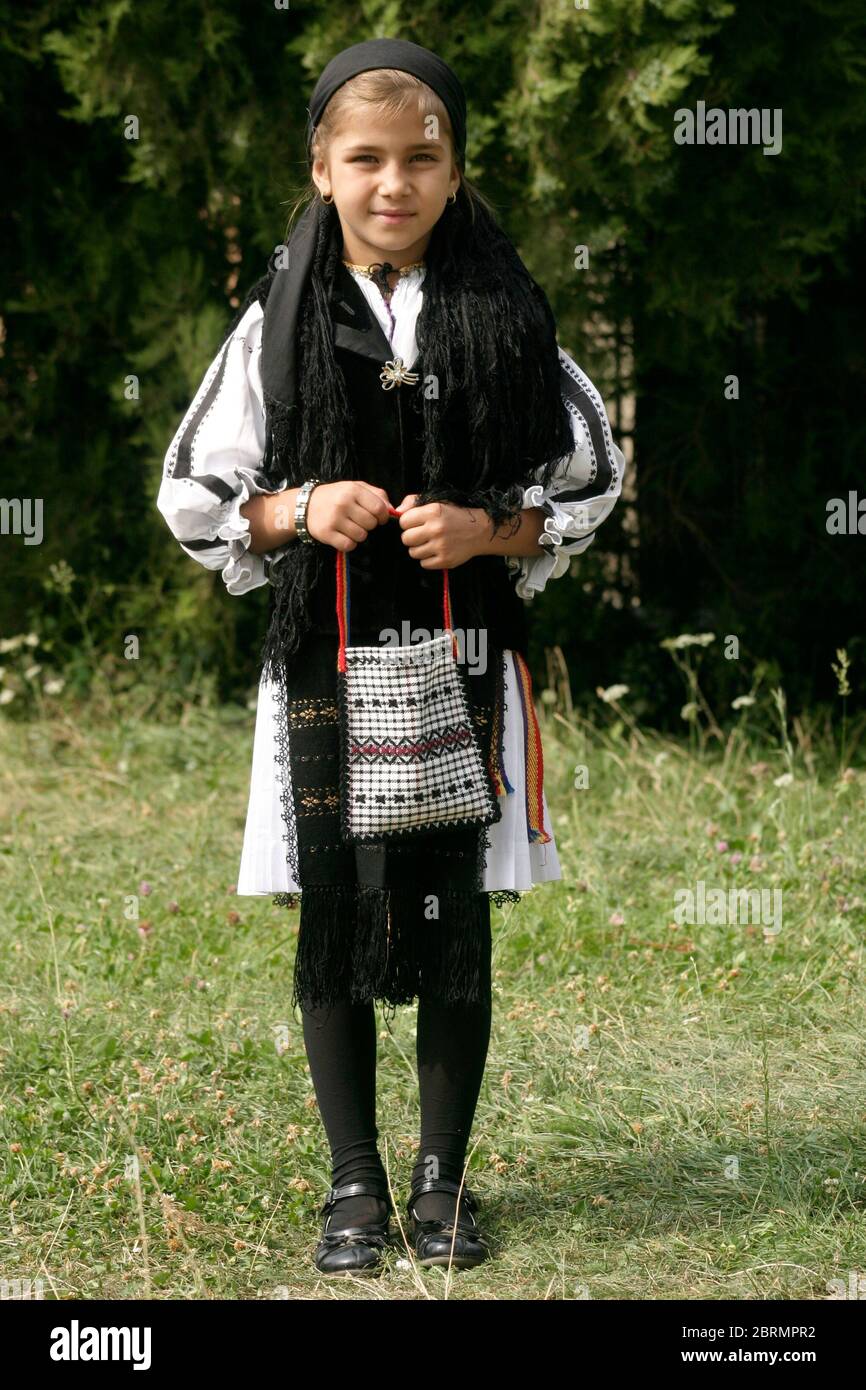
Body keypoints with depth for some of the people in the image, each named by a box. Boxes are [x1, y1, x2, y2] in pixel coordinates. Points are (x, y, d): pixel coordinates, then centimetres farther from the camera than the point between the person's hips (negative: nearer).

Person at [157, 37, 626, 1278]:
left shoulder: (505, 316, 1)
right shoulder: (281, 322, 2)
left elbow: (586, 487, 6)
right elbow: (194, 497, 5)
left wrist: (488, 528, -12)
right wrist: (298, 512, -13)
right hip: (326, 662, 0)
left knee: (455, 920, 4)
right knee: (334, 920, 5)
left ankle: (444, 1177, 19)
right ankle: (355, 1183, 18)